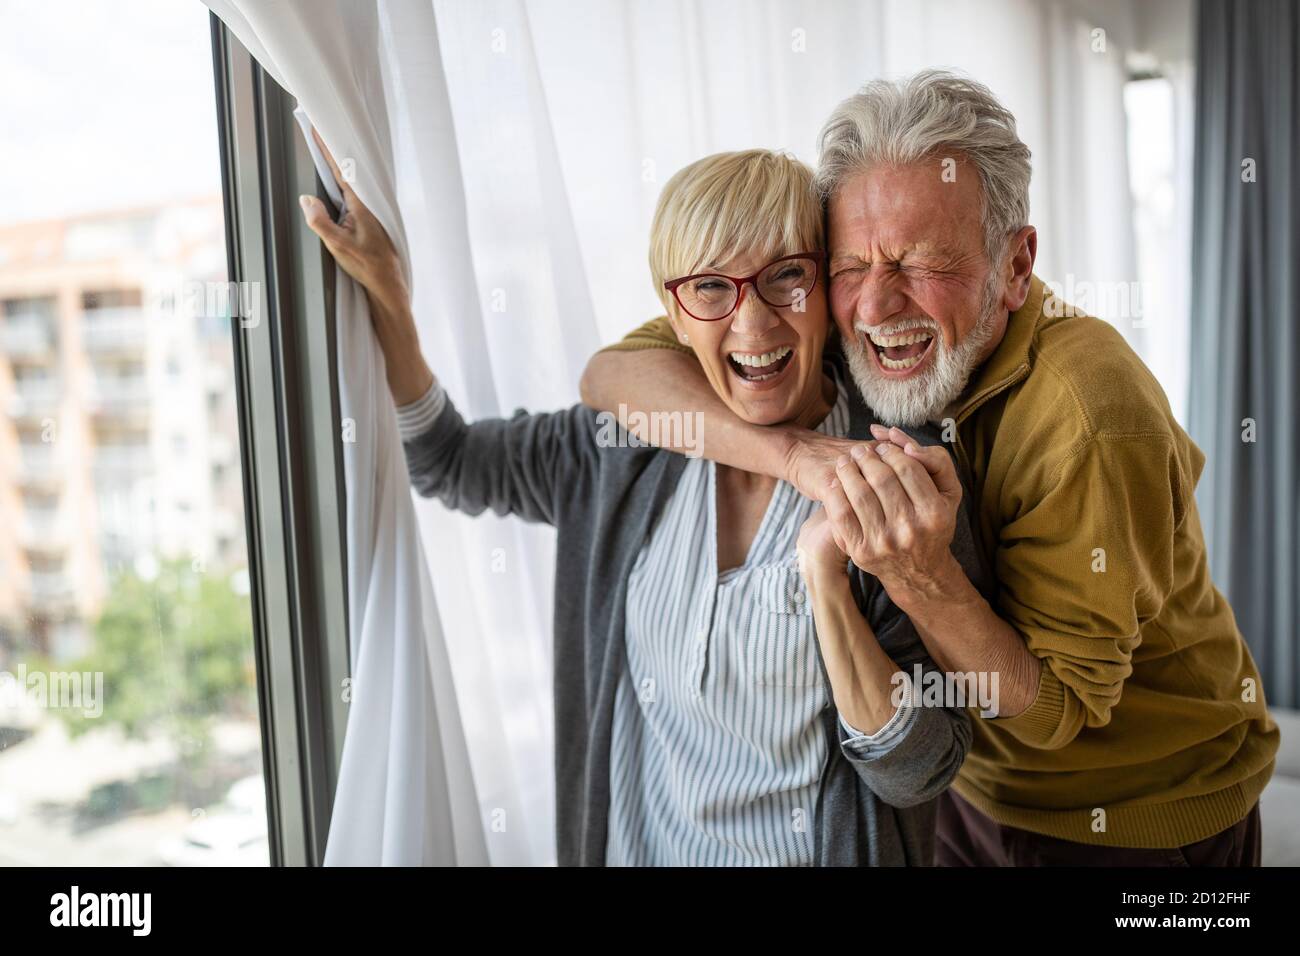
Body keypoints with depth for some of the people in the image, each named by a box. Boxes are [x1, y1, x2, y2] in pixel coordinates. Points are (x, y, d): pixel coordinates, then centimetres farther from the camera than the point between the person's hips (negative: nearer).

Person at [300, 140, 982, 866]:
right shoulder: (631, 446, -7)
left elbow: (917, 775, -16)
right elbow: (447, 461, 7)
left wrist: (827, 574, -29)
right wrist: (385, 289, -5)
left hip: (818, 849, -3)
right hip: (630, 841, 3)